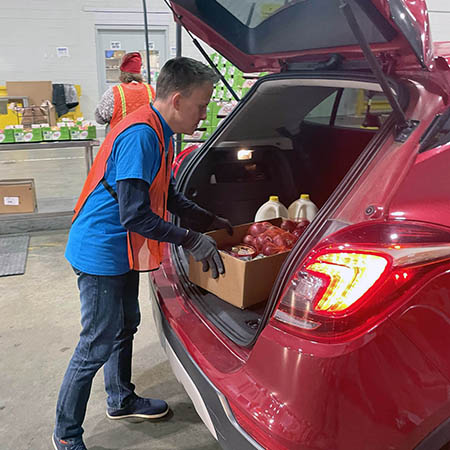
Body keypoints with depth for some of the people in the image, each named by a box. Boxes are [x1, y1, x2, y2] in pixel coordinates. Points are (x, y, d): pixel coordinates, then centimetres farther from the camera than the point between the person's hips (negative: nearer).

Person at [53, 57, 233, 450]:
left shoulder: (158, 133, 8)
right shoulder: (141, 135, -25)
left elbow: (167, 197, 18)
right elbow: (134, 215, -29)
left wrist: (211, 221, 13)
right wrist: (190, 240, -22)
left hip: (120, 253, 10)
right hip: (101, 254, -10)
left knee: (126, 325, 22)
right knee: (98, 345, 1)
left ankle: (121, 400, 44)